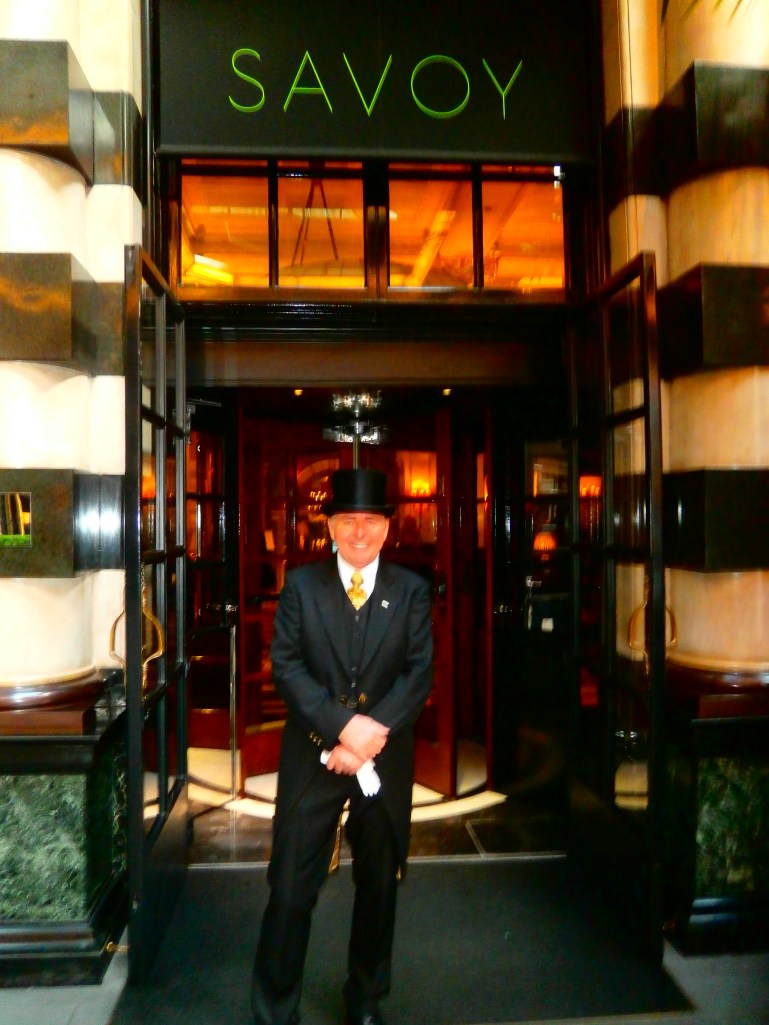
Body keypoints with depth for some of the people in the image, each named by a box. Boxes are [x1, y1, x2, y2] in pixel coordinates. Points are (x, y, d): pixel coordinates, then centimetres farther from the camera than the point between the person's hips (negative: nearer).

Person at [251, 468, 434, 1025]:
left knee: (379, 886, 16)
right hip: (313, 756, -1)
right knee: (291, 889, 2)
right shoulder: (301, 585, 1)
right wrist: (343, 725, -18)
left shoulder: (412, 590, 3)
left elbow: (420, 672, -4)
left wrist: (374, 731, -17)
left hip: (386, 757, 2)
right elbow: (286, 665, -7)